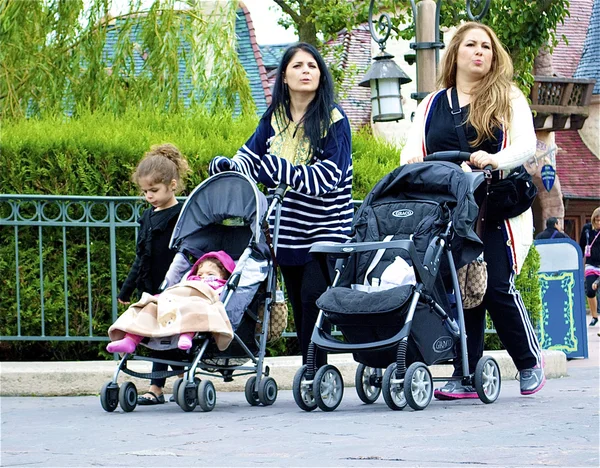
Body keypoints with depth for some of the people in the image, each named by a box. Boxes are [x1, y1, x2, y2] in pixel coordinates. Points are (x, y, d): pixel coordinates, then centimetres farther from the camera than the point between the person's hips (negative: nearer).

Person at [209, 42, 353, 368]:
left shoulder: (332, 119, -6)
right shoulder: (274, 119, 10)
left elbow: (328, 175, -16)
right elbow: (249, 158, 8)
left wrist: (280, 169, -25)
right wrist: (226, 166, -14)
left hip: (325, 229, -5)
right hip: (288, 231, 5)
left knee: (313, 297, -17)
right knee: (299, 305, 7)